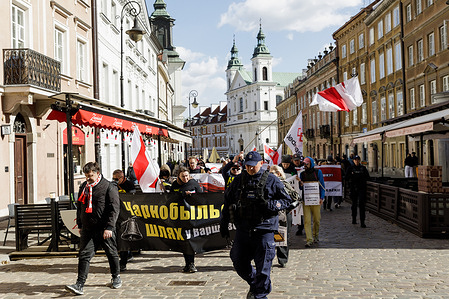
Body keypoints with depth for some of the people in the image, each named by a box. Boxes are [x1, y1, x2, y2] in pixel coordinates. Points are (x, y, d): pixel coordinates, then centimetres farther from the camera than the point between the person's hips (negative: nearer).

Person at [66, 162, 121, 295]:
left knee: (112, 254, 10)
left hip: (105, 229, -4)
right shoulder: (83, 187, 10)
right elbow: (79, 206, 20)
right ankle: (80, 284, -7)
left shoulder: (109, 187, -8)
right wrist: (80, 225, 17)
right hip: (87, 229, 4)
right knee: (84, 255, -6)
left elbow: (114, 208, -12)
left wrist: (109, 227, -19)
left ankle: (116, 277, 32)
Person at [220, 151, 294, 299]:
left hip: (264, 230, -4)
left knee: (263, 266, 0)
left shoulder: (271, 180, 0)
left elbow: (286, 200, 2)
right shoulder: (239, 180, 9)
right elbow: (227, 201, 17)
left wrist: (269, 205, -16)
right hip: (242, 230, 4)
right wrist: (224, 223, 15)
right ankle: (254, 284, 36)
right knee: (239, 263, 10)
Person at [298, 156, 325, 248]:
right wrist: (301, 184, -8)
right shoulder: (302, 174, 12)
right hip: (305, 200, 1)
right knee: (307, 220, -8)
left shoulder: (318, 172, 6)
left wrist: (322, 197, -4)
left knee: (317, 219, 5)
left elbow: (322, 185, 5)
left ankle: (315, 236, 25)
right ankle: (309, 239, -10)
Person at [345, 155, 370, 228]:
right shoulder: (351, 168, 8)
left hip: (362, 188, -1)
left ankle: (362, 222, -14)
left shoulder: (363, 168, 8)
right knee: (354, 204, 10)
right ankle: (354, 219, 27)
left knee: (361, 204, -11)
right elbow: (347, 177, 3)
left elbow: (367, 177, 3)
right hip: (353, 188, 1)